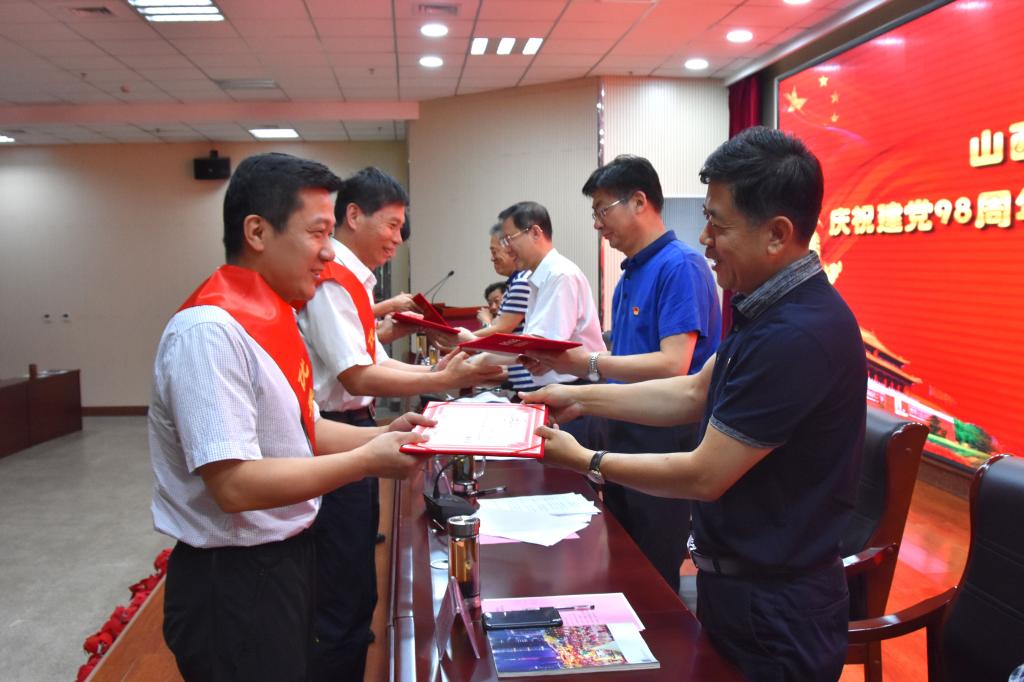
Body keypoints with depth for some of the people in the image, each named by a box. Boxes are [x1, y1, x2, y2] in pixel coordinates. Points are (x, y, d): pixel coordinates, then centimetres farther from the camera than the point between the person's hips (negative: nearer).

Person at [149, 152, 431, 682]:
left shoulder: (270, 318, 6)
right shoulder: (209, 332, -24)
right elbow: (235, 484, -28)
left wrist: (381, 435, -1)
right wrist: (368, 460, -21)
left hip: (286, 558, 9)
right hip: (235, 582, -9)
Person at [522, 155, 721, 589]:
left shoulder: (680, 267, -15)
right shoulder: (631, 273, 12)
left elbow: (672, 365, -25)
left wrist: (587, 363, -25)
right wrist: (564, 362, 4)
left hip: (663, 439, -9)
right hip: (623, 435, 9)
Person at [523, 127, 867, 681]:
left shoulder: (797, 335, -30)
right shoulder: (773, 309, 2)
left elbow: (703, 477, -25)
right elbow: (694, 394, 9)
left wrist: (585, 462, -13)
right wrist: (583, 397, 5)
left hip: (775, 608, -9)